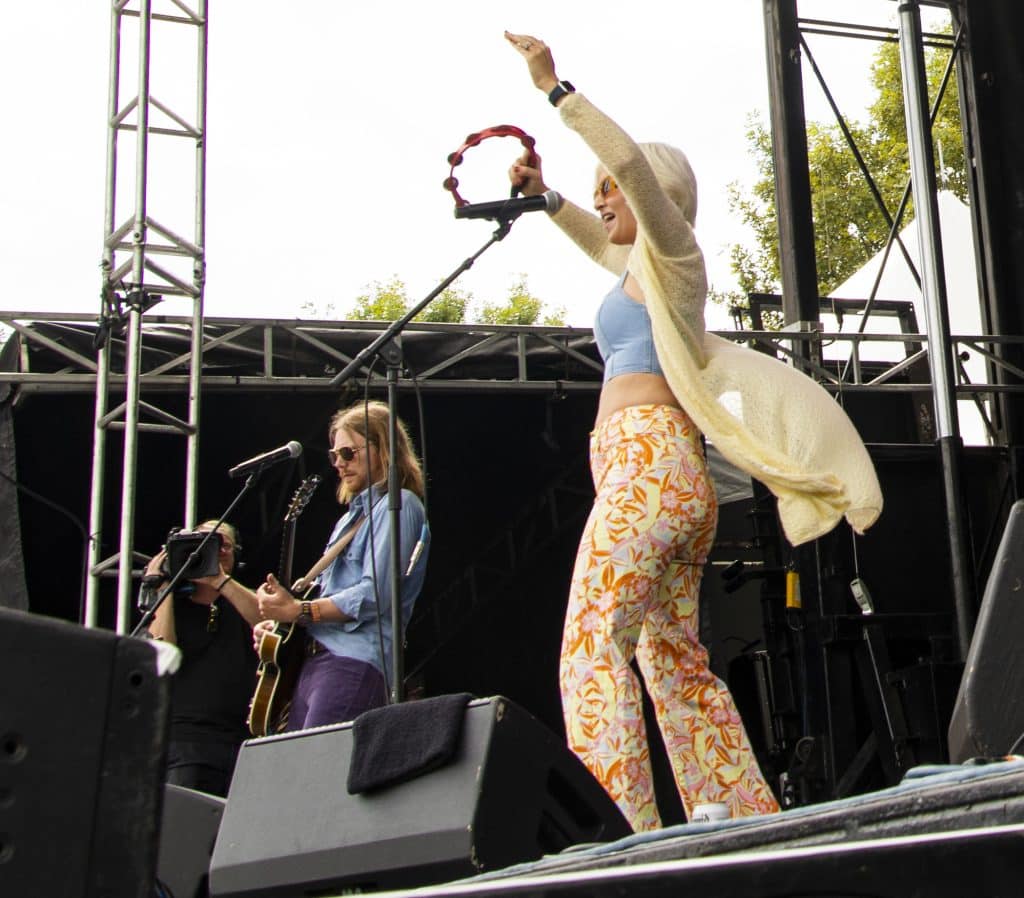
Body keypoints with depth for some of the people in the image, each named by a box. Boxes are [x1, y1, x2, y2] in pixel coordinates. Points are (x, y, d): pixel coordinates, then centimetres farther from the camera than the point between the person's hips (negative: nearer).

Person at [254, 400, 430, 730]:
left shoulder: (398, 506, -3)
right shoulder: (353, 516, 26)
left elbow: (373, 596, -15)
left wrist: (298, 610, -15)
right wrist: (278, 620, 11)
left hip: (356, 662, -9)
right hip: (313, 662, 9)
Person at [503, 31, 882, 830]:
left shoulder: (672, 250, 1)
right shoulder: (639, 266, 26)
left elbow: (632, 162, -16)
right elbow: (598, 239, 47)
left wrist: (556, 88, -13)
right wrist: (543, 196, 34)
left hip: (648, 458, -10)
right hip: (667, 473, 10)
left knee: (594, 637, -21)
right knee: (675, 660, 9)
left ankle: (626, 826, -30)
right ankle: (752, 819, 8)